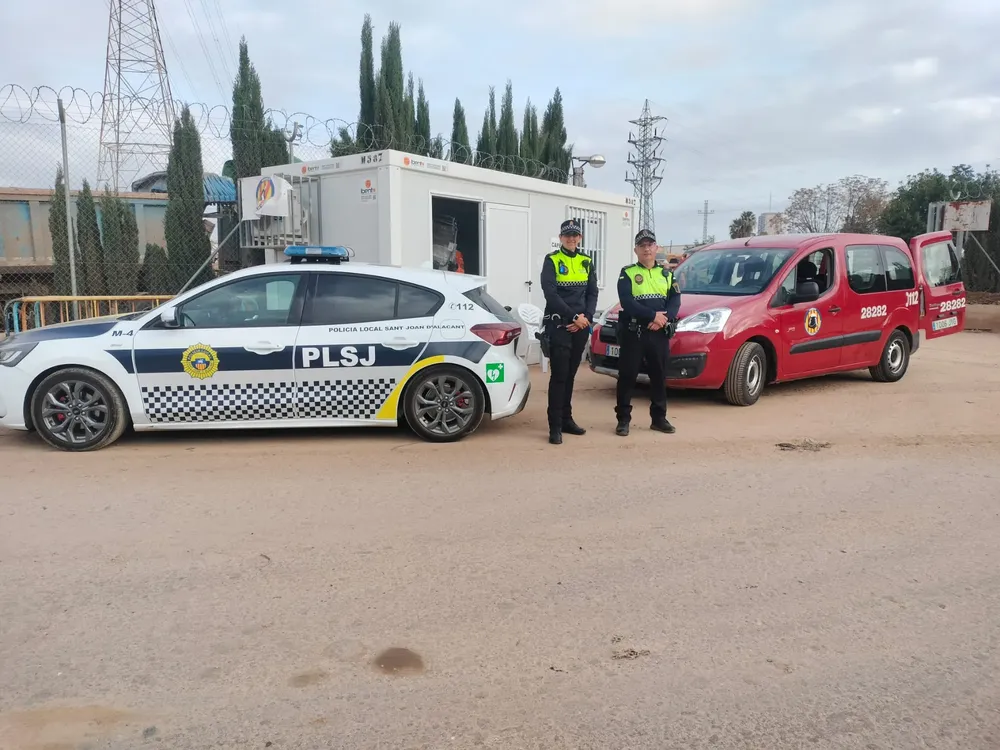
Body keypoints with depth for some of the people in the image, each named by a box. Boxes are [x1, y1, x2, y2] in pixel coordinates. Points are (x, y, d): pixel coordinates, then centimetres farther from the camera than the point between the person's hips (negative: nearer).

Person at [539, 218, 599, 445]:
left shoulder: (586, 262, 14)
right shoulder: (551, 260, -1)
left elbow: (592, 293, 10)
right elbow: (550, 294, -11)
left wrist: (586, 317, -7)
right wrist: (574, 316, -14)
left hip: (581, 325, 5)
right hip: (559, 324, -5)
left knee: (571, 374, 11)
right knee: (559, 375, -9)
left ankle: (566, 419, 20)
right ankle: (555, 426, -6)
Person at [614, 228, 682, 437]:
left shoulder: (666, 274, 14)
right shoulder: (627, 273, 0)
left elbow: (675, 301, 3)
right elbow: (626, 302, -13)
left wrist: (665, 318, -16)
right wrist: (653, 315, -20)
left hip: (660, 334, 4)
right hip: (633, 333, -4)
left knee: (659, 376, 10)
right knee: (627, 376, -1)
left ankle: (659, 418, 21)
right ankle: (623, 419, 7)